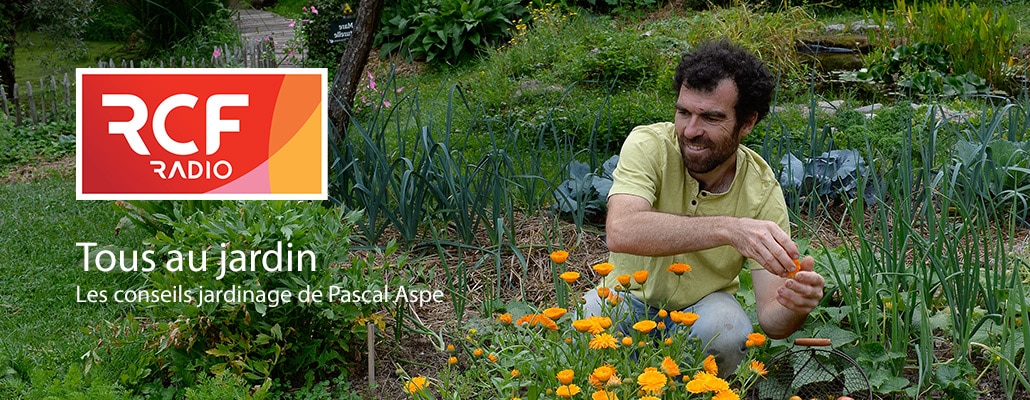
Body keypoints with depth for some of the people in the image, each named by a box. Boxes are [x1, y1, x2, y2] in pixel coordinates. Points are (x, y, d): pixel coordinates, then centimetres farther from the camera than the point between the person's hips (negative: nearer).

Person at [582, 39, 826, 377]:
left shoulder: (763, 193, -17)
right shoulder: (648, 146, -21)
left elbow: (771, 319, -20)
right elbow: (621, 232, -42)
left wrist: (795, 307, -45)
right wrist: (726, 228, -52)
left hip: (703, 310, 2)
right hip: (632, 299, -1)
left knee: (728, 327, -32)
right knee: (591, 310, -34)